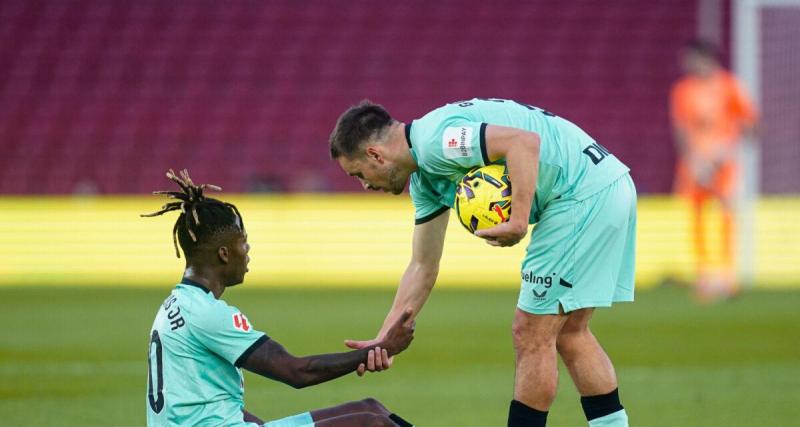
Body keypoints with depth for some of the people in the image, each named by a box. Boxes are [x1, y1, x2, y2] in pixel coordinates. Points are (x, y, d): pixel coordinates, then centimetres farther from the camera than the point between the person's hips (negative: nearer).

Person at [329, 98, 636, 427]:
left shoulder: (434, 140, -15)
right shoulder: (424, 177, 18)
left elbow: (526, 141, -26)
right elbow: (423, 267, 22)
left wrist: (518, 223, -28)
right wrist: (385, 339, 18)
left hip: (584, 196, -10)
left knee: (531, 336, -3)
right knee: (569, 332, 18)